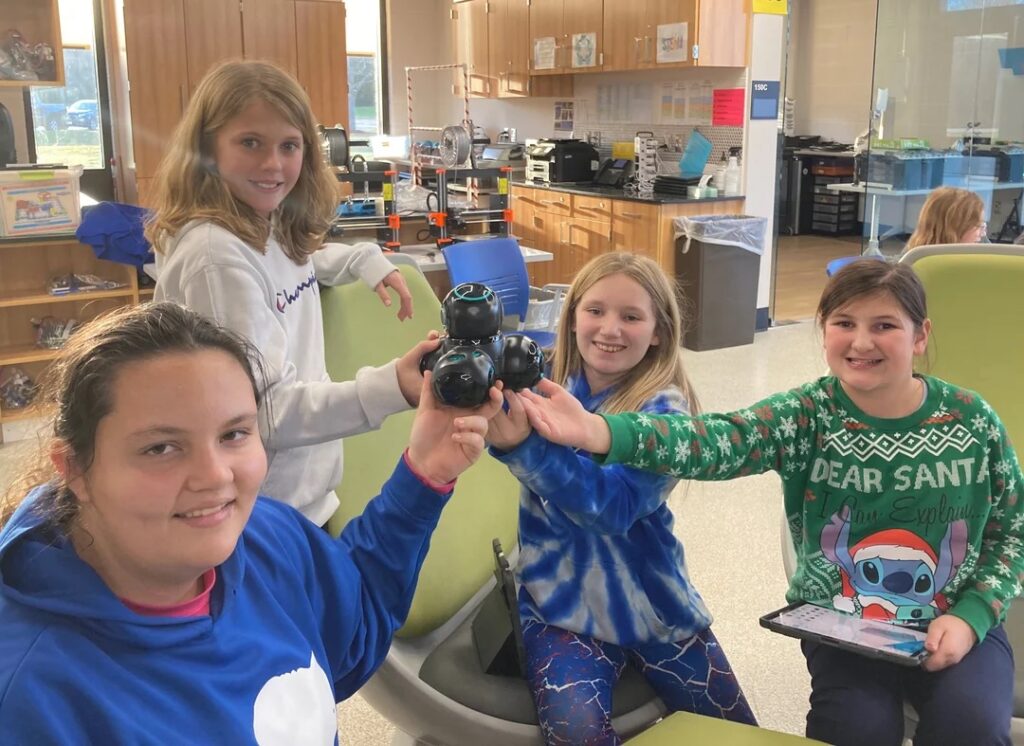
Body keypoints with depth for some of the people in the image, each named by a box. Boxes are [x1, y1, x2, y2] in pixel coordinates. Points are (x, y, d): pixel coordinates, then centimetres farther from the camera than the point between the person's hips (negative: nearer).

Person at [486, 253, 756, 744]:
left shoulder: (664, 409, -13)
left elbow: (615, 504, -28)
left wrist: (523, 444, -42)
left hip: (648, 602, 0)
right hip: (560, 599, 0)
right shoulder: (545, 384, -2)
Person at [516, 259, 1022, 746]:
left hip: (956, 624, 1)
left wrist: (972, 615, -13)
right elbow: (718, 441, -34)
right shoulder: (806, 416, -14)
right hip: (841, 626, -1)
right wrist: (598, 433, -52)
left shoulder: (971, 419, -9)